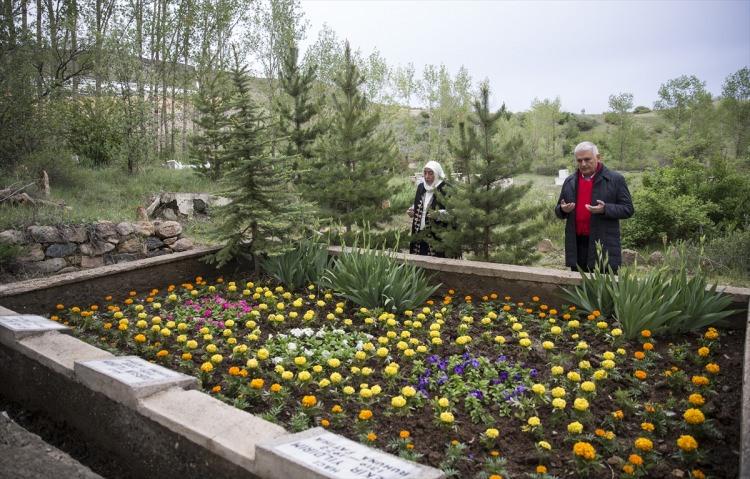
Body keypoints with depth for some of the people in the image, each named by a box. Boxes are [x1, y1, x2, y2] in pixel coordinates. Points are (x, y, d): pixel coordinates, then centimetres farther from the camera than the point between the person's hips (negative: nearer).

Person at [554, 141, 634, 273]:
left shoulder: (615, 179, 0)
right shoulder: (569, 181, 12)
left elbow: (628, 209, -2)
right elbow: (558, 211, 19)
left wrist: (605, 209, -19)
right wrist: (563, 209, -6)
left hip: (604, 247, -4)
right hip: (576, 246, 4)